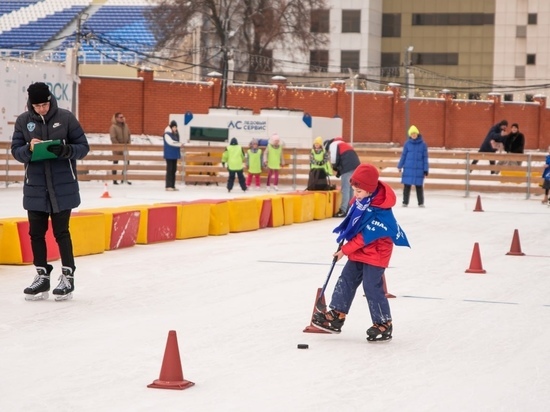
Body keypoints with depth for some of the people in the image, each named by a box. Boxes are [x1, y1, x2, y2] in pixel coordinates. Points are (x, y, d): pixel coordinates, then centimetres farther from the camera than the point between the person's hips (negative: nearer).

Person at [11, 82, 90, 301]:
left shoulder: (66, 118, -6)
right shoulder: (23, 121, 0)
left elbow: (83, 147, -3)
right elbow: (16, 151, 0)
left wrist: (66, 150, -23)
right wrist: (29, 149, -22)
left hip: (63, 188, -3)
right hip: (35, 188, 3)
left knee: (61, 232, 1)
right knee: (36, 232, 7)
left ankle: (68, 276, 13)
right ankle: (42, 276, 19)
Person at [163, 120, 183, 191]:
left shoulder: (176, 133, 12)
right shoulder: (167, 134, -12)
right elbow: (170, 142, -19)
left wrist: (179, 145, 0)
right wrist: (179, 144, -15)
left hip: (175, 154, 8)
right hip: (169, 155, -8)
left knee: (174, 170, 8)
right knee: (169, 170, -8)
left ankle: (173, 186, 12)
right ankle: (168, 186, -6)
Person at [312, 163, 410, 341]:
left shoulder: (380, 211, -30)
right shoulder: (360, 198, -6)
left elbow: (365, 237, -25)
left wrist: (345, 250, -17)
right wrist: (344, 237, 14)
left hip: (375, 253, -9)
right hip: (358, 251, 9)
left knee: (372, 287, -7)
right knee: (346, 280, 10)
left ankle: (384, 324, 4)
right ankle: (337, 315, 17)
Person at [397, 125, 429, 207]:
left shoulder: (423, 144, 0)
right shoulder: (407, 143, 2)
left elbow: (425, 157, 3)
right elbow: (403, 155, 7)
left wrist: (425, 170, 1)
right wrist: (400, 166, 6)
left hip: (419, 169, -1)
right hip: (408, 168, 1)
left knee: (419, 186, 2)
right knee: (407, 185, 2)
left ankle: (421, 203, 13)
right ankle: (405, 202, 11)